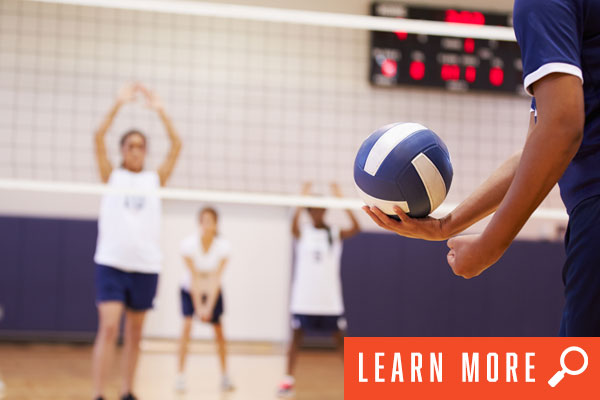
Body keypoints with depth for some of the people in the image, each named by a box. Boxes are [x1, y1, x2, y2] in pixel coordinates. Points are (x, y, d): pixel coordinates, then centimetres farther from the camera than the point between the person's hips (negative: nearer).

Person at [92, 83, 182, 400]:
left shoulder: (155, 179, 9)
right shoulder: (112, 176, 6)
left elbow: (177, 145, 1)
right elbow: (99, 138, -7)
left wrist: (160, 110, -5)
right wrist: (119, 104, -12)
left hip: (146, 266, 3)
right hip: (112, 263, -3)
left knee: (134, 334, 11)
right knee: (108, 328, -13)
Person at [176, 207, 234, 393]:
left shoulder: (223, 246, -21)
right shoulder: (189, 244, -24)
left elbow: (216, 279, -21)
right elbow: (194, 278, -23)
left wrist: (209, 307, -25)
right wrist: (198, 307, -24)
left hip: (213, 292, 2)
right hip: (190, 290, -1)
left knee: (219, 330, -1)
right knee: (187, 325, -18)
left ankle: (224, 375, 14)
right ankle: (181, 375, -16)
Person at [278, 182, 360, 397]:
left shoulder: (335, 233, 2)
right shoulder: (302, 232, 1)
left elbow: (356, 228, -17)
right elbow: (293, 225, -24)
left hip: (330, 299, 1)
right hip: (304, 298, 0)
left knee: (341, 340, 5)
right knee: (296, 337, 1)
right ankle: (288, 381, 6)